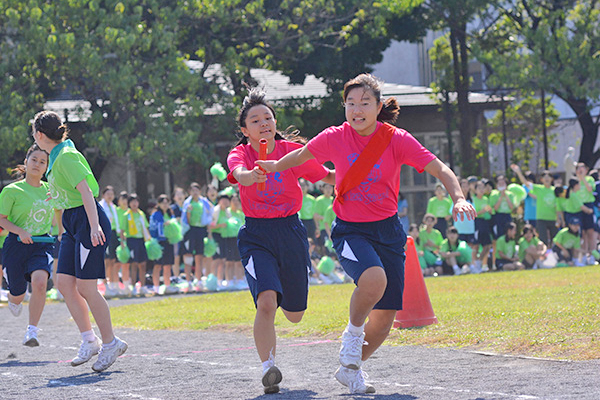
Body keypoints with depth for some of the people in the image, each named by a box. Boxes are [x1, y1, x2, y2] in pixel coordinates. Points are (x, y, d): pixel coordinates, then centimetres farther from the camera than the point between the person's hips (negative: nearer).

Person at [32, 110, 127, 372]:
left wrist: (94, 225, -32)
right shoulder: (57, 156, 13)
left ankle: (110, 343, 2)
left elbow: (85, 190, -24)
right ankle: (89, 340, 6)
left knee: (86, 287, -8)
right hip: (73, 223, 10)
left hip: (87, 220, -10)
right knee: (64, 283, 3)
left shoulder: (66, 157, -16)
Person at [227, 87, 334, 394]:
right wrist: (252, 176, -54)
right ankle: (268, 368, -19)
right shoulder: (240, 153, -7)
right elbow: (239, 173, -31)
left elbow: (327, 176, 11)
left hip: (291, 232, 2)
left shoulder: (293, 151, -2)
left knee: (294, 314, 13)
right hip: (256, 236, -2)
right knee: (266, 302, -25)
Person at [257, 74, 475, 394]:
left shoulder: (395, 139, -9)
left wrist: (458, 198, -29)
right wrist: (275, 166, 26)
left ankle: (350, 369, 28)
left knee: (385, 316, 2)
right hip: (349, 231, -2)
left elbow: (439, 169, -12)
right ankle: (353, 332, -4)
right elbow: (302, 155, 15)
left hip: (388, 231, 2)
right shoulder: (334, 138, -7)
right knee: (374, 279, -34)